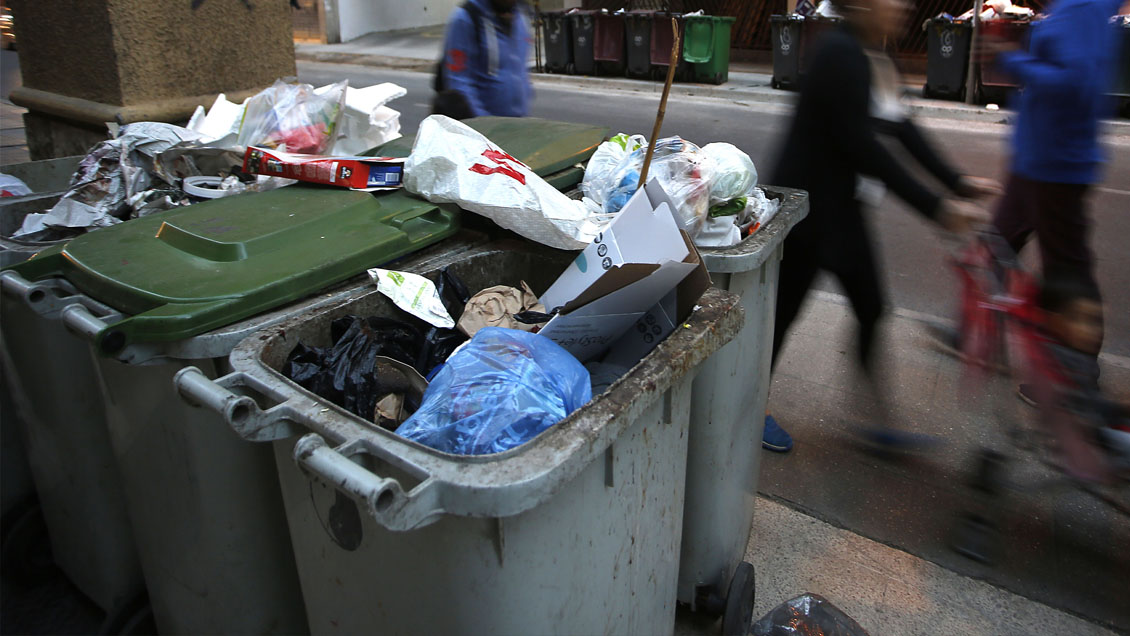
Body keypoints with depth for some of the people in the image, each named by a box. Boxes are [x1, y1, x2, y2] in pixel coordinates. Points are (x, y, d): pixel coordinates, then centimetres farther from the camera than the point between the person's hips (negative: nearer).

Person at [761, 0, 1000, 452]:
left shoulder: (875, 60, 9)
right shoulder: (840, 53, -20)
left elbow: (902, 127, 12)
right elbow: (863, 147, -26)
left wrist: (958, 182, 6)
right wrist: (935, 208, -24)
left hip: (844, 207, 9)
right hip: (806, 206, -9)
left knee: (871, 310, 10)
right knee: (783, 309, 4)